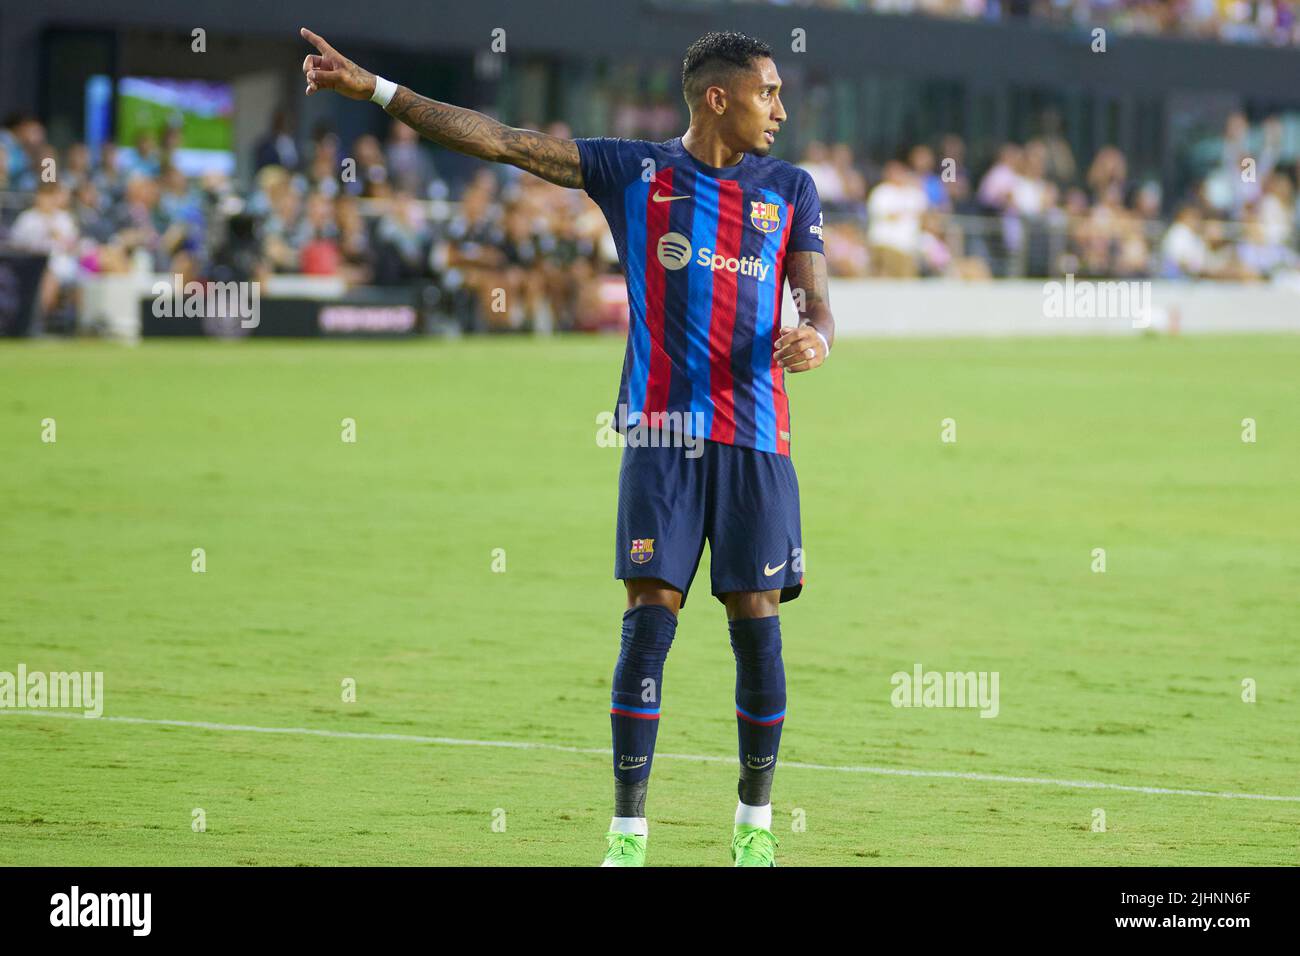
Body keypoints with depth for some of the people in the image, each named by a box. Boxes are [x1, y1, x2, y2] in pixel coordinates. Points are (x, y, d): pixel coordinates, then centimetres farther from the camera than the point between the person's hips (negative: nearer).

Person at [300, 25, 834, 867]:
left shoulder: (791, 189, 10)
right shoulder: (635, 173, 4)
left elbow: (818, 306, 8)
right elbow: (500, 140, 1)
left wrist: (815, 341, -18)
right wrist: (374, 89, -4)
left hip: (756, 440, 2)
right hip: (663, 437, -2)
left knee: (757, 628, 0)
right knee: (649, 623, -8)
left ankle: (756, 820, 17)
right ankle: (628, 830, -4)